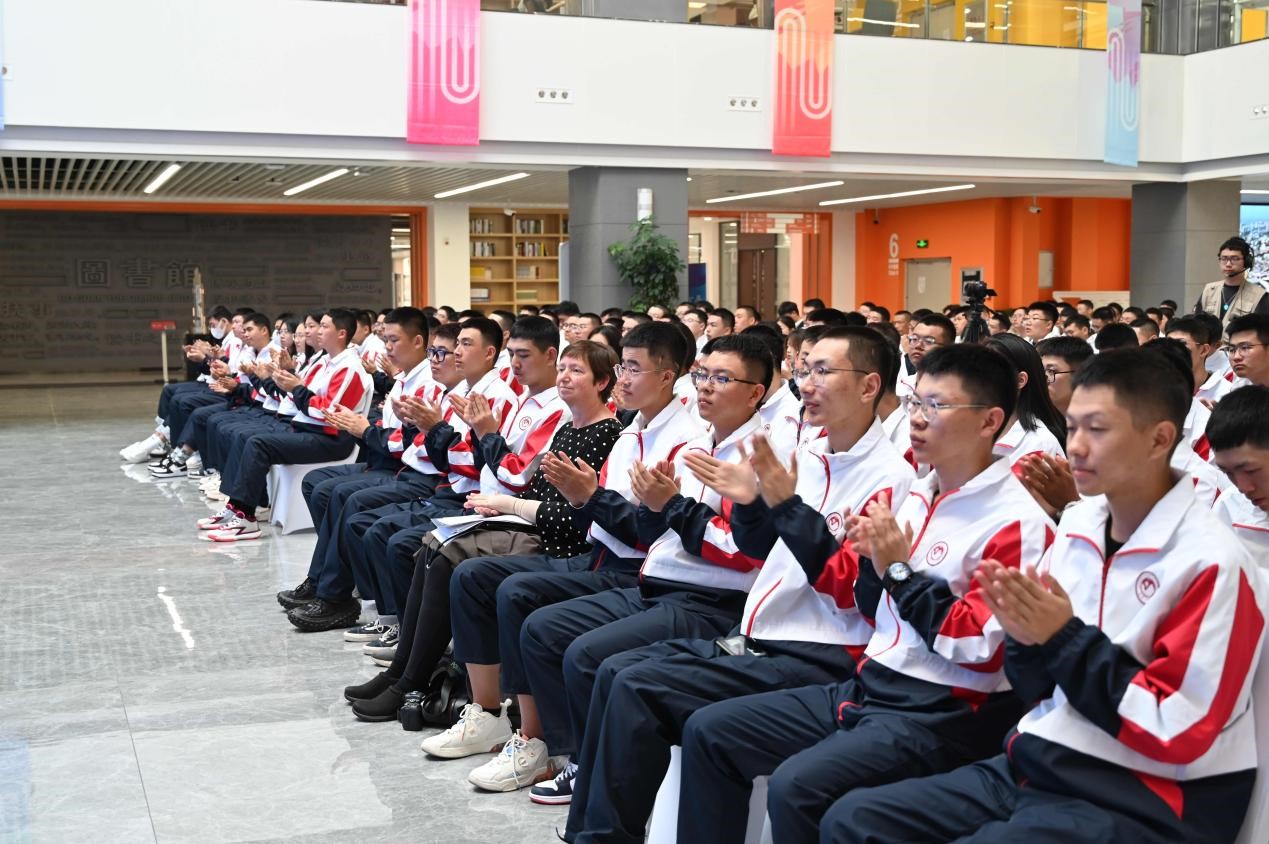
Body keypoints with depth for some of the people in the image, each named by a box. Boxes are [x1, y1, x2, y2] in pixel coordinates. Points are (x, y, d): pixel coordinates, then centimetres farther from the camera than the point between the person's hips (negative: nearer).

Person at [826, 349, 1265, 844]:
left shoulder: (1212, 563, -14)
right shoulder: (1076, 526, 7)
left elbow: (1180, 734, -16)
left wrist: (1064, 638, -17)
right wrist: (1027, 639, -8)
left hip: (1143, 801, -7)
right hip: (1036, 765, 7)